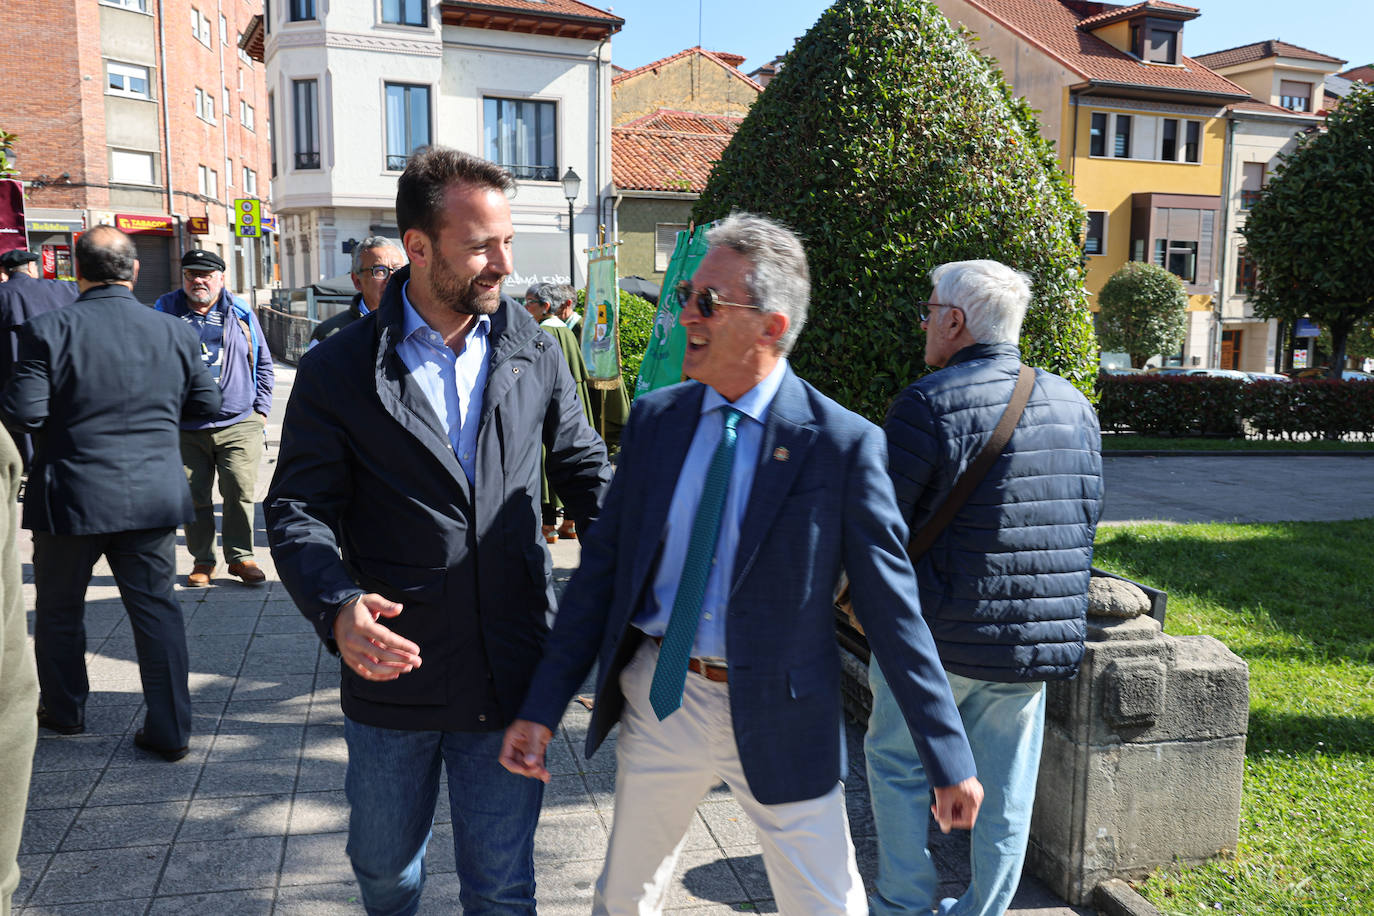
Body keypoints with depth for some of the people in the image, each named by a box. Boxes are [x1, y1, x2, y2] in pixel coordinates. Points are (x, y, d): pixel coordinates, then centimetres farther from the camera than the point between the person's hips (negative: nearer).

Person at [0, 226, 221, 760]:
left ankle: (63, 711, 36)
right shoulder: (174, 333, -2)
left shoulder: (48, 331, -12)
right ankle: (170, 731, 10)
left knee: (59, 611, 19)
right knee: (157, 608, 8)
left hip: (71, 496, -2)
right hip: (154, 496, 2)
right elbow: (205, 404, 6)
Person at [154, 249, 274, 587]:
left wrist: (260, 408, 8)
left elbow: (263, 363, 15)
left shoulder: (240, 313, 8)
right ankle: (202, 560, 18)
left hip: (239, 423, 0)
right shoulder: (166, 311, 8)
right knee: (194, 496, 4)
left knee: (240, 492, -5)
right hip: (185, 428, 1)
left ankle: (241, 557, 9)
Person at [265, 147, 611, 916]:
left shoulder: (534, 353, 2)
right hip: (392, 676, 0)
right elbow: (298, 508, -3)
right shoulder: (341, 370, -5)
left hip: (511, 680, 1)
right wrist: (336, 608, -23)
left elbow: (586, 471, 10)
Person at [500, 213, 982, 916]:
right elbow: (603, 567, 2)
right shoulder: (654, 418, -1)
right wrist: (542, 707, 0)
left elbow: (892, 609, -9)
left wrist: (949, 761, -7)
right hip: (659, 700, 4)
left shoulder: (843, 444, -13)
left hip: (778, 719, -3)